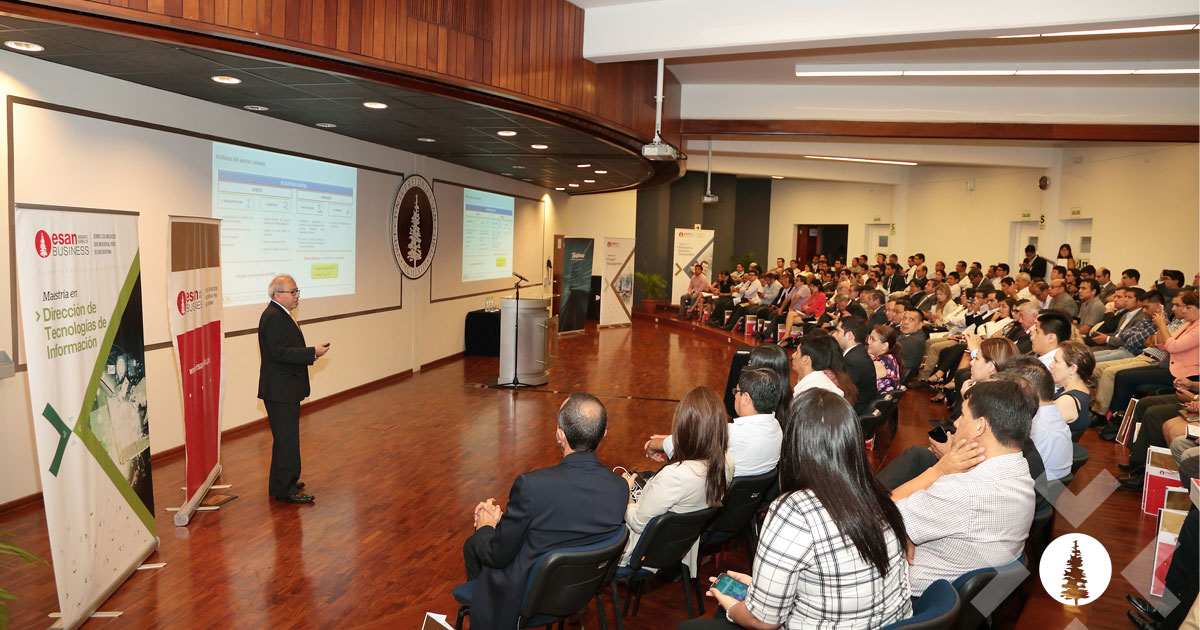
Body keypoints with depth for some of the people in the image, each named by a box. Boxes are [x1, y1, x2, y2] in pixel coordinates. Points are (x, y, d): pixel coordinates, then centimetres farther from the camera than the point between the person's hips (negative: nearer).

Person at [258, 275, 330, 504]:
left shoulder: (279, 315, 15)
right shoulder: (273, 317, -18)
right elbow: (280, 352, -25)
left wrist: (309, 353, 6)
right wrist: (312, 353, -21)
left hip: (285, 388, 11)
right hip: (280, 390, -11)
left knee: (285, 438, 19)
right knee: (286, 439, -5)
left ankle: (281, 484, 30)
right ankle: (285, 489, 3)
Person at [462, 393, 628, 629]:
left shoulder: (532, 485, -34)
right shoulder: (620, 488, -17)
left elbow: (496, 555, -20)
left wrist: (486, 527, 3)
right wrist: (502, 518, 4)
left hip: (524, 599, -5)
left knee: (473, 545, 23)